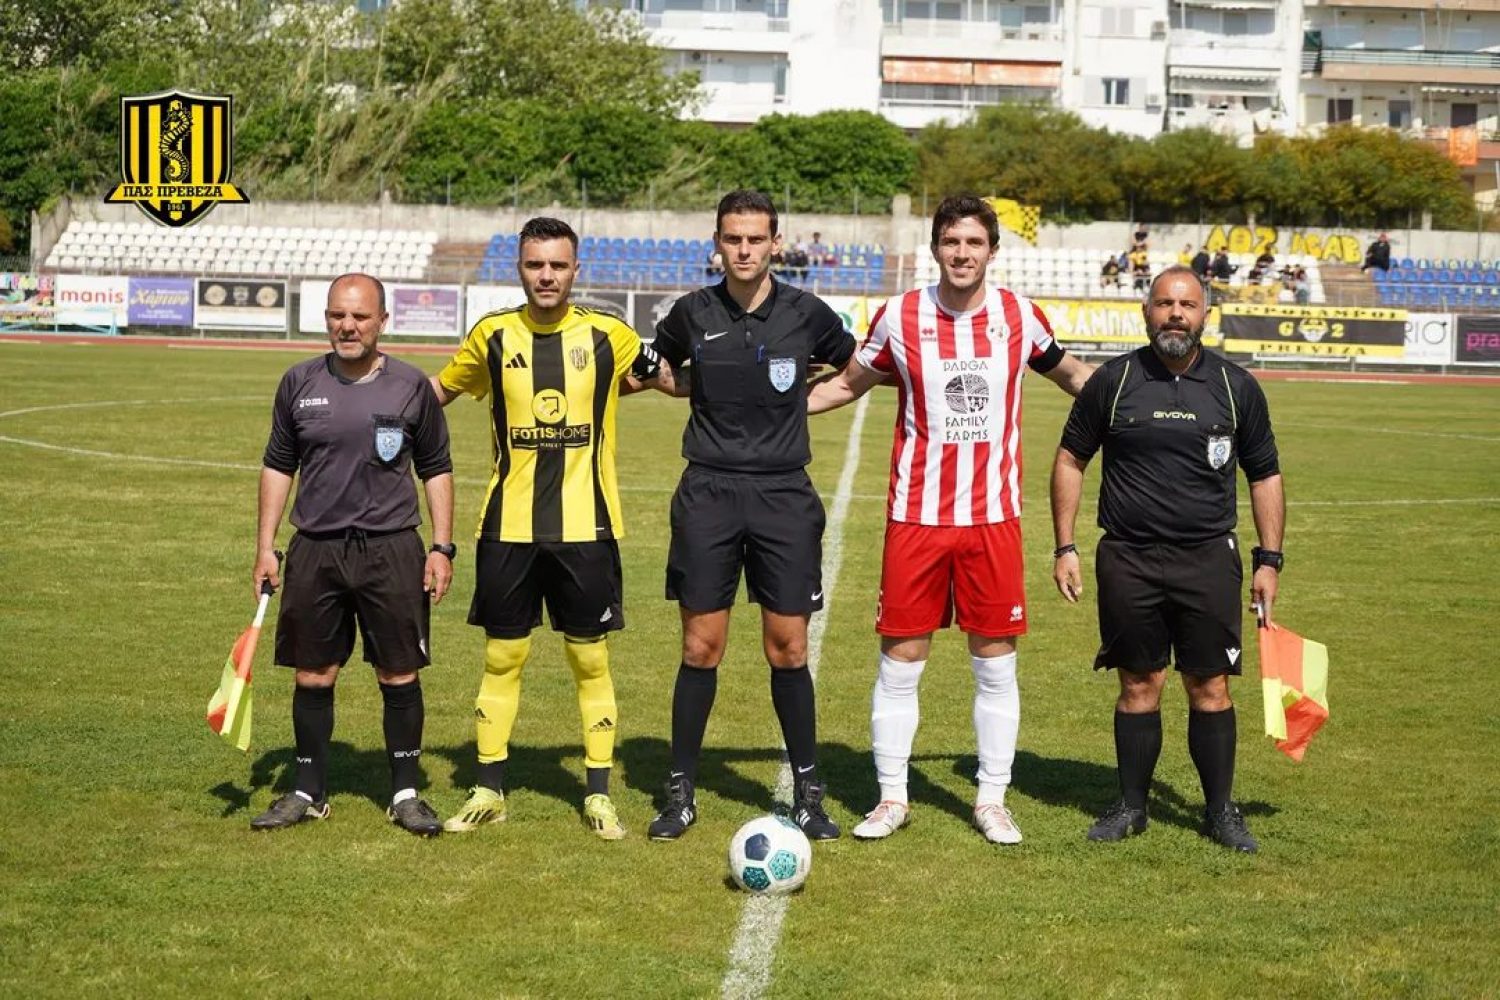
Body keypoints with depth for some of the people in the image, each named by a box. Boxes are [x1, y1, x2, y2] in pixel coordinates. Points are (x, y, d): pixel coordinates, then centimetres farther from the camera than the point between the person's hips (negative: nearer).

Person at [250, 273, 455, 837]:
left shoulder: (410, 387, 1)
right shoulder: (299, 383, 6)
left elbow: (436, 469, 8)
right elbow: (277, 466, 13)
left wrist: (442, 547, 1)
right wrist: (266, 547, 8)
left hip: (392, 551, -2)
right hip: (314, 551, 2)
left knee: (399, 676, 1)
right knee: (313, 676, 7)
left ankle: (405, 793, 14)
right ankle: (309, 793, 19)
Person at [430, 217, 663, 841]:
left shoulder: (608, 337, 0)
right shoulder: (493, 337, 2)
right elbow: (437, 391, 17)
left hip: (585, 526, -1)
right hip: (508, 526, 1)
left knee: (590, 659, 4)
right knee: (502, 657, 7)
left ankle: (598, 794, 14)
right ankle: (488, 792, 18)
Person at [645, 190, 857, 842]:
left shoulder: (804, 313, 0)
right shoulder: (694, 313, 1)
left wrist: (804, 399, 9)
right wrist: (704, 392, 7)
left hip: (783, 494, 0)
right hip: (708, 494, 0)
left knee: (787, 648, 1)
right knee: (701, 647, 1)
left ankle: (808, 794, 13)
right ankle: (681, 793, 12)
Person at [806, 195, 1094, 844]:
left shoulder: (1019, 316, 1)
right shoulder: (900, 317, -2)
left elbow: (1073, 375, 20)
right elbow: (848, 383, 13)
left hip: (994, 517, 1)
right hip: (916, 517, -1)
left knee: (996, 664, 6)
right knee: (899, 662, 2)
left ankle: (992, 801, 18)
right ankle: (891, 798, 16)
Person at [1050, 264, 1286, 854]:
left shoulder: (1236, 387, 5)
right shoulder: (1114, 381, 2)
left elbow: (1265, 475, 12)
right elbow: (1070, 459, 9)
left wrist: (1269, 559, 6)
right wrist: (1065, 547, 3)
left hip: (1209, 560, 0)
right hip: (1128, 559, 0)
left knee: (1210, 687, 1)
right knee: (1139, 685, 4)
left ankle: (1220, 810, 14)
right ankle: (1131, 806, 17)